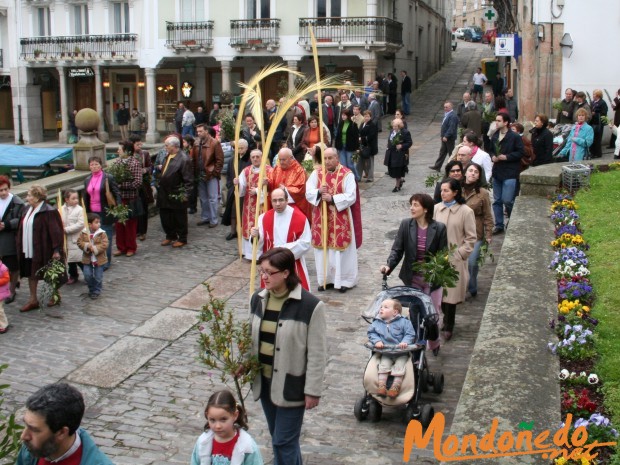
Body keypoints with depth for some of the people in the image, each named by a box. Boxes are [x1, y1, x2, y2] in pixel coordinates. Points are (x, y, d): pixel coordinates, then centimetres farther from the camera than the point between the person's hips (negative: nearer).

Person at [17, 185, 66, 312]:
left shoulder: (48, 212, -18)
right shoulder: (27, 211, 8)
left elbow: (56, 231, -20)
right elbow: (22, 230, 15)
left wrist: (56, 250, -22)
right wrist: (21, 247, 13)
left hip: (43, 250, -8)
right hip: (29, 250, 8)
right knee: (31, 274, 13)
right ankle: (33, 299, 23)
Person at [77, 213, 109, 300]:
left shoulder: (102, 233, -9)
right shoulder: (83, 232, -2)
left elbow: (104, 245, -15)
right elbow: (79, 242, -4)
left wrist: (95, 248, -24)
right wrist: (87, 245, -22)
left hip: (99, 259, -2)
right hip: (87, 259, 2)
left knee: (98, 277, 4)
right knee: (87, 276, 3)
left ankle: (96, 291, 22)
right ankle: (91, 289, 28)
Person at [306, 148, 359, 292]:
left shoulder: (347, 174, -7)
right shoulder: (316, 173, 4)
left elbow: (351, 196, -14)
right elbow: (308, 193, 0)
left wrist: (332, 198, -23)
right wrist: (318, 192, -20)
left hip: (340, 219, -3)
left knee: (341, 249, 2)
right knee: (323, 249, 8)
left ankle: (344, 280, 13)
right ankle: (326, 279, 20)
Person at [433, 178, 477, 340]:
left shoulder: (466, 211, -8)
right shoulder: (436, 208, 0)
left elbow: (471, 239, -4)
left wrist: (459, 255, -10)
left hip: (454, 261, -3)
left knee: (451, 294, 2)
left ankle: (448, 327, 18)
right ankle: (447, 321, 31)